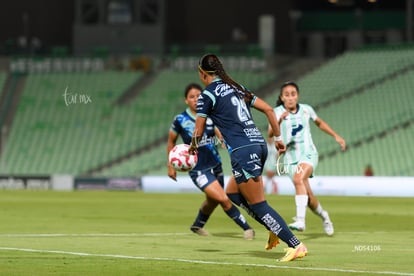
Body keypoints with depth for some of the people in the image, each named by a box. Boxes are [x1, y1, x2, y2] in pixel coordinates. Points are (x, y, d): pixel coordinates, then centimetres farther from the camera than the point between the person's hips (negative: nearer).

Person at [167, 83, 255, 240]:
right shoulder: (180, 120, -9)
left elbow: (221, 135, -4)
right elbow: (171, 142, 5)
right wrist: (171, 165, 7)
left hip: (215, 165, 5)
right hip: (198, 170, -5)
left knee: (212, 202, 22)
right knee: (224, 199, -18)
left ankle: (197, 225, 48)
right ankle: (246, 227, -7)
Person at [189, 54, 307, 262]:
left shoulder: (207, 95, -2)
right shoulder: (237, 88, 19)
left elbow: (198, 132, 3)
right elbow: (268, 109, 18)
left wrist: (193, 147, 24)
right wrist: (277, 138, 22)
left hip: (243, 151, -8)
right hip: (259, 144, 8)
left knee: (258, 205, -4)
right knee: (232, 193, 23)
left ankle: (296, 245, -11)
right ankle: (275, 230, 14)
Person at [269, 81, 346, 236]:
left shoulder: (306, 109, 1)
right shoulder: (278, 112, -6)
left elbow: (319, 123, 21)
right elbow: (270, 133, -21)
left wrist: (336, 136, 19)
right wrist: (279, 121, -40)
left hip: (308, 154, -1)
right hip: (291, 158, 1)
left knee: (299, 178, -32)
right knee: (308, 197, 3)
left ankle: (300, 220, -41)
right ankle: (323, 216, 36)